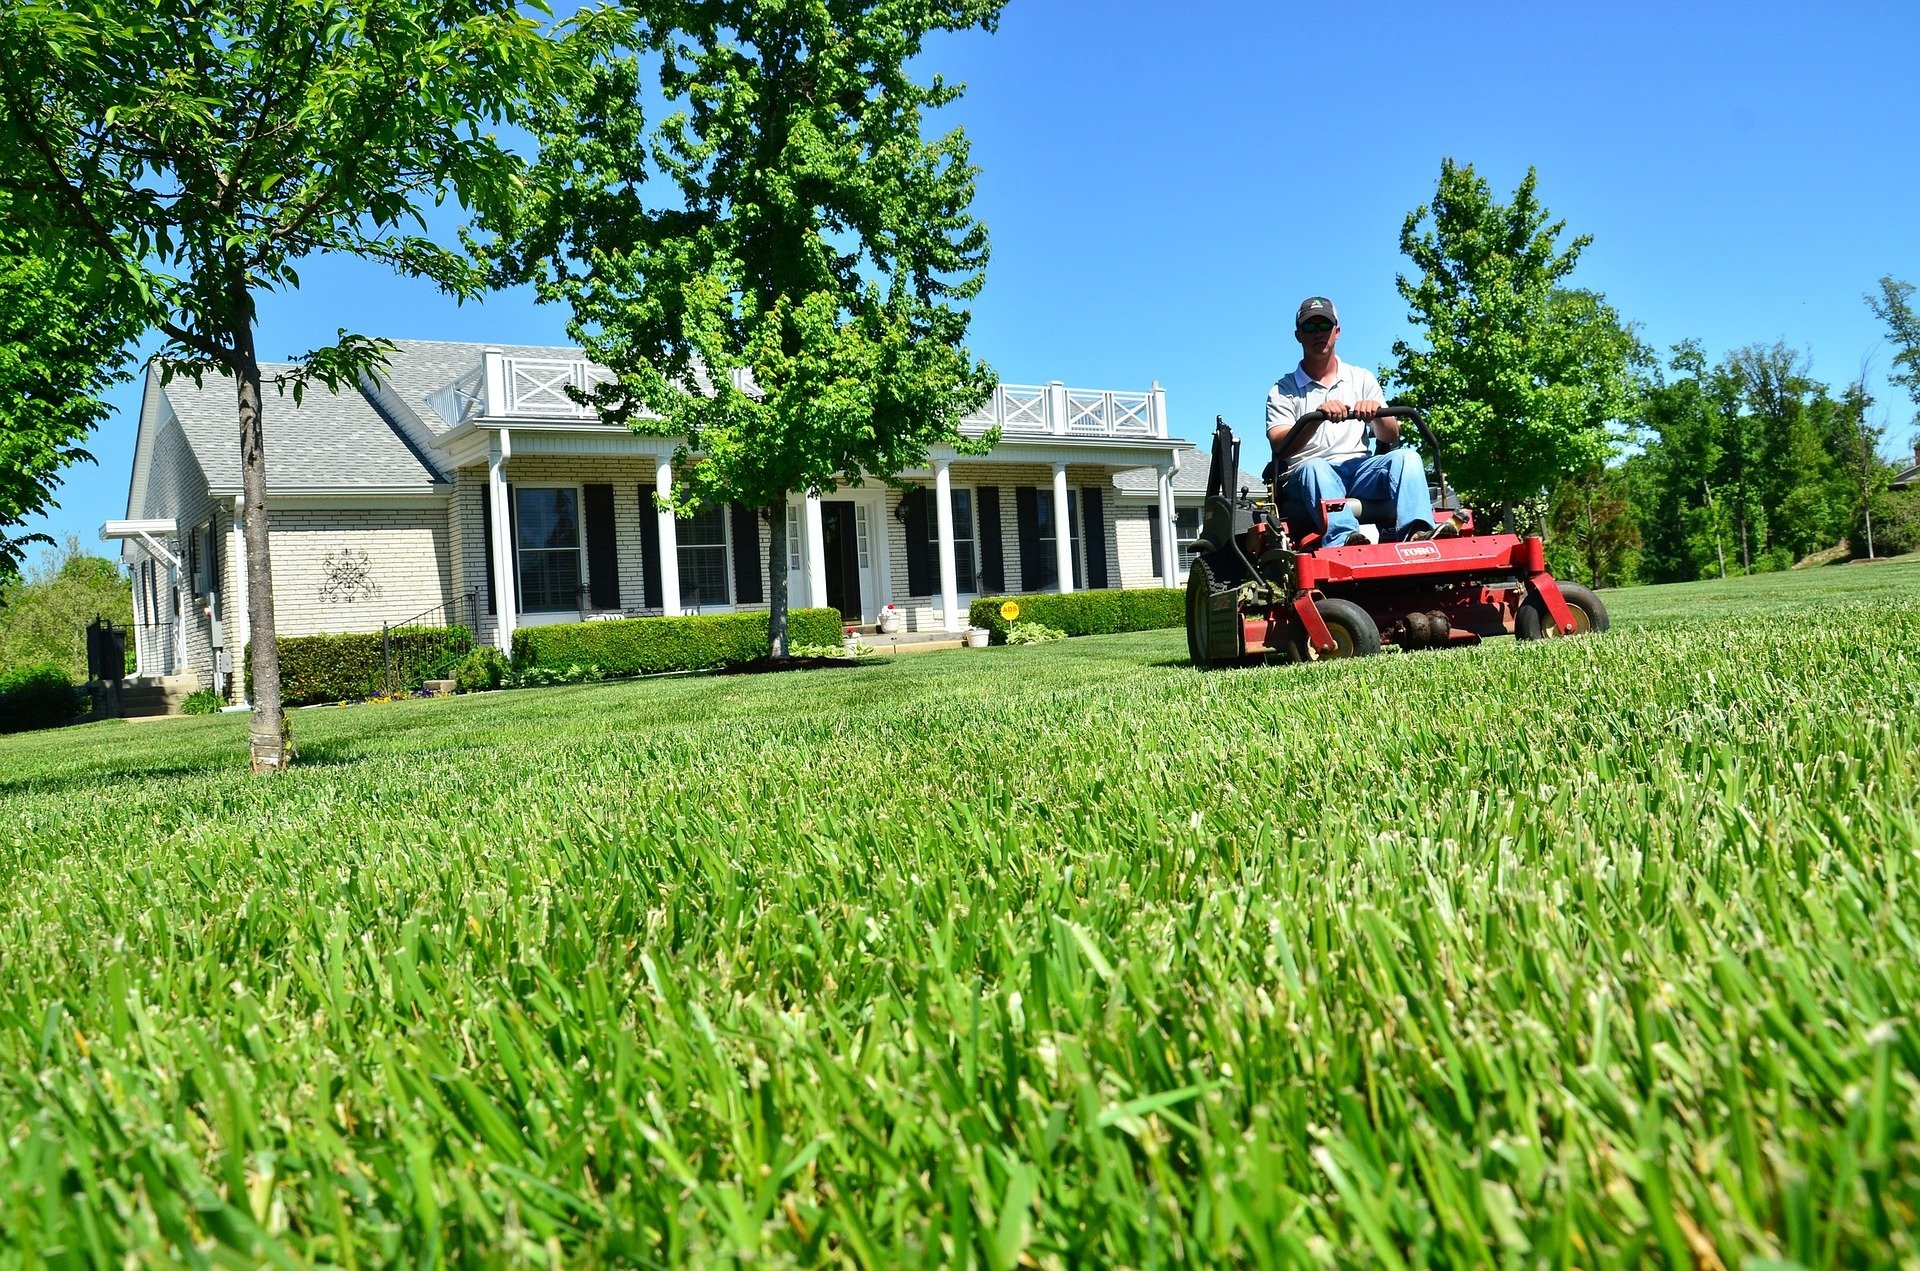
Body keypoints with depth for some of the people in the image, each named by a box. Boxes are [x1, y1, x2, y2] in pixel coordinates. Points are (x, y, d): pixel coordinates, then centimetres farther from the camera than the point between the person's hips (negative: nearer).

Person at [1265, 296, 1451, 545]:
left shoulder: (1362, 379, 22)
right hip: (1309, 476, -3)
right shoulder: (1283, 391, 13)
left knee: (1405, 457, -25)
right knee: (1314, 468, -37)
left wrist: (1375, 414, -11)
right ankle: (1343, 539, -62)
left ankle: (1416, 532, -48)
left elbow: (1391, 438, 12)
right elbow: (1280, 445, -6)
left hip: (1359, 469, 3)